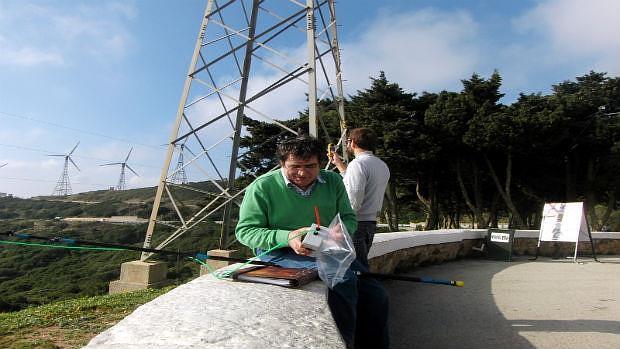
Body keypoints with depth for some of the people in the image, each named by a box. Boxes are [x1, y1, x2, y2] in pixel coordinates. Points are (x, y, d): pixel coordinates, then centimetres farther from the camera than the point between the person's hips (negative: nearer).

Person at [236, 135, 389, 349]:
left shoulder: (332, 181, 6)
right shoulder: (262, 187, -8)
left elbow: (349, 218, 12)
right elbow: (244, 231, -8)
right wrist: (286, 237, -24)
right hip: (280, 253, -5)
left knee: (375, 295, -8)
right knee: (342, 277, -30)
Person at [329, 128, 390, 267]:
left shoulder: (358, 163, -14)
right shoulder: (382, 165, 13)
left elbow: (353, 203, -21)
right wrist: (339, 164, 29)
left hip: (356, 224, -9)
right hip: (371, 223, 9)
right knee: (362, 265, 17)